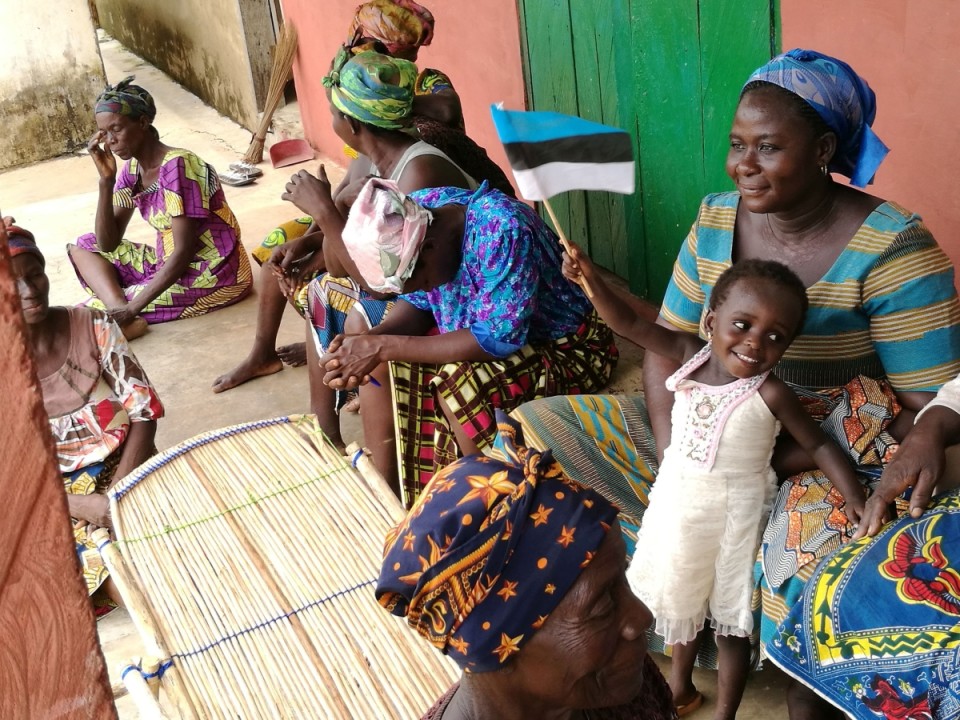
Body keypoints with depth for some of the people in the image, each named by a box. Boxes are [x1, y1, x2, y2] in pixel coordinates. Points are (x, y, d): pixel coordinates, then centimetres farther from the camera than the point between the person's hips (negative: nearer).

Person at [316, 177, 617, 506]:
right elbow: (416, 306, -1)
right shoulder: (414, 214, -11)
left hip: (564, 350, -7)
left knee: (460, 383, -32)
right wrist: (371, 340, -22)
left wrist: (384, 347, -32)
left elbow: (499, 340, -33)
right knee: (376, 363, -3)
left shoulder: (501, 228, -33)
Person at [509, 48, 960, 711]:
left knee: (808, 555, -40)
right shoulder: (715, 220, 0)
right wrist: (671, 449, -14)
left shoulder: (893, 248, -16)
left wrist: (775, 463, -23)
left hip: (831, 456, -5)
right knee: (539, 431, -5)